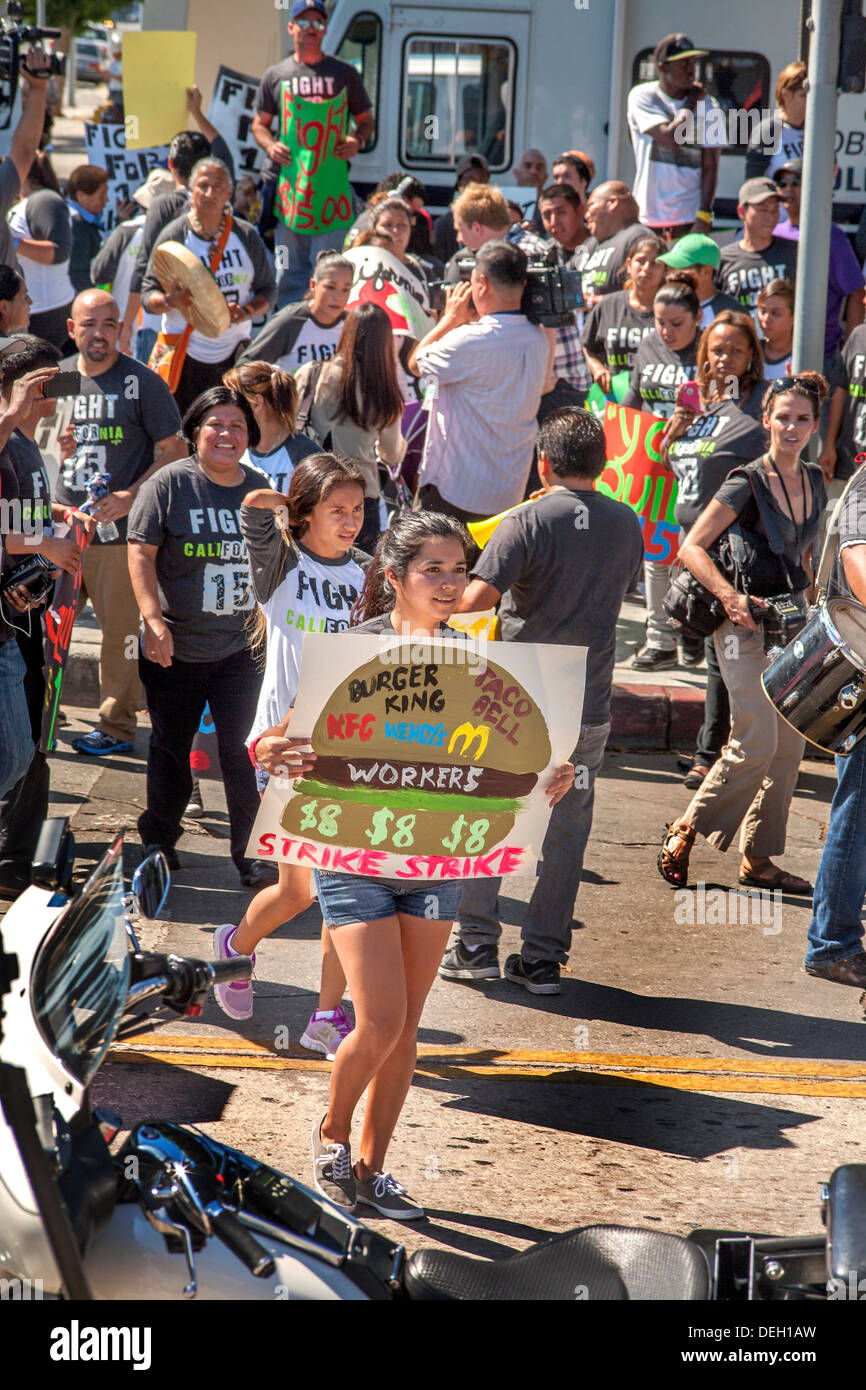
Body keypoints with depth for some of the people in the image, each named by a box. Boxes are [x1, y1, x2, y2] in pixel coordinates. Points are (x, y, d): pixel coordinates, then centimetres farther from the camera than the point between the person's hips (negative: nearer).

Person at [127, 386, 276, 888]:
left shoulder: (261, 488, 6)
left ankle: (251, 852, 6)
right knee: (171, 748, 12)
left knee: (243, 752, -3)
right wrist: (154, 620, -16)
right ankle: (159, 841, 30)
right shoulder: (170, 484, -6)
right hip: (176, 648, -2)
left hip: (241, 651, 2)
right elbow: (142, 552, -8)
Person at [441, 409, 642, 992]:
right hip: (589, 709, 4)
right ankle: (544, 959, 13)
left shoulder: (529, 523, -12)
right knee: (565, 834, 10)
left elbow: (478, 595, -23)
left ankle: (476, 945, 12)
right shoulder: (626, 524, 5)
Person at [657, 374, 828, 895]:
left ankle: (758, 859, 13)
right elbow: (692, 547, -15)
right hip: (746, 620, -7)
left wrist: (806, 608, 15)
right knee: (756, 745, -13)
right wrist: (729, 596, -26)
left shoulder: (814, 481, 9)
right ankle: (685, 832, 3)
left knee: (791, 745, 5)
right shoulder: (747, 483, -12)